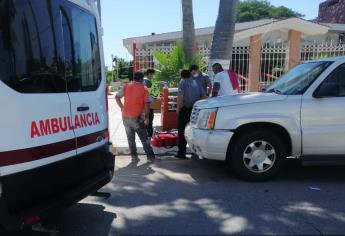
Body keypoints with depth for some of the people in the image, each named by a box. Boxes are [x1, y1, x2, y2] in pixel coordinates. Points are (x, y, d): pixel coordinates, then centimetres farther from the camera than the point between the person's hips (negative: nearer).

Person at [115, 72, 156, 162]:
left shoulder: (126, 86, 8)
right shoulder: (144, 88, -1)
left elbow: (117, 97, 3)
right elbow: (147, 104, -8)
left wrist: (122, 107, 11)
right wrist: (146, 116, 0)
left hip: (126, 116, 3)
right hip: (137, 117, -3)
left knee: (130, 137, 14)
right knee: (144, 138, 7)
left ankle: (134, 156, 14)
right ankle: (150, 156, 11)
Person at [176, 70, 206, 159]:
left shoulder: (183, 82, -2)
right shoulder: (196, 83, 15)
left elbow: (180, 96, -14)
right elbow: (203, 95, 11)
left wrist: (178, 108, -8)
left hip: (185, 109, -5)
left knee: (182, 131, -1)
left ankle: (182, 152, -2)